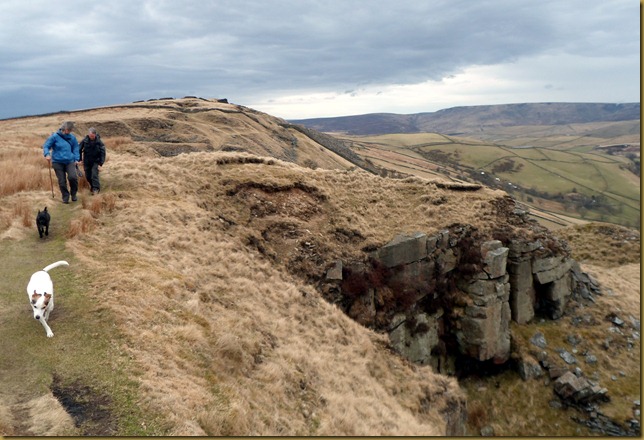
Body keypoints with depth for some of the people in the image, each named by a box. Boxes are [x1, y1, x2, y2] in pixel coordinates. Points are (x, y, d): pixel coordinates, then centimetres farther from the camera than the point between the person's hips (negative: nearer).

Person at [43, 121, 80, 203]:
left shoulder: (72, 138, 6)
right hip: (58, 162, -1)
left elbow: (75, 149, 15)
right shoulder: (55, 137, -3)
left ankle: (73, 194, 3)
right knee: (62, 181, 1)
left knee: (72, 177, -21)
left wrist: (76, 159, 5)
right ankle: (65, 197, 19)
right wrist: (47, 154, -19)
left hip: (70, 161, 1)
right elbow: (46, 146, -1)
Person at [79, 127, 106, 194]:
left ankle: (96, 189, -11)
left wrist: (100, 163, -14)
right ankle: (92, 187, 28)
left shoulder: (99, 142, -13)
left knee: (94, 175, -17)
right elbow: (79, 150, 5)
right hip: (87, 162, 3)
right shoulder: (84, 140, -8)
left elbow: (102, 153, -10)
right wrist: (80, 159, 3)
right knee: (88, 176, 8)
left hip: (95, 161, -3)